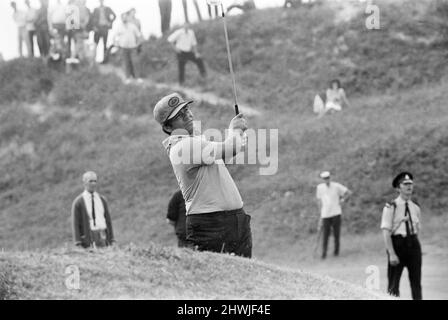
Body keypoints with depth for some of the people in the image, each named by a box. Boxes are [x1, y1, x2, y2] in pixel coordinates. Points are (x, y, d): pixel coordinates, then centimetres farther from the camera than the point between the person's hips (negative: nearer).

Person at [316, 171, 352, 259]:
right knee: (325, 234, -5)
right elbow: (319, 201, 14)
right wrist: (321, 213, 11)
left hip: (336, 213, -1)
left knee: (336, 234, 2)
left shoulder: (336, 186, 0)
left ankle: (336, 251, 15)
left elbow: (349, 192, 8)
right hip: (325, 214, 1)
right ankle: (324, 253, -3)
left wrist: (343, 200, 2)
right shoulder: (320, 188, 7)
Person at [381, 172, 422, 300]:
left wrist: (415, 243, 8)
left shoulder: (415, 206, 7)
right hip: (397, 244, -5)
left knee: (416, 282, 8)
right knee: (393, 282, 3)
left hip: (413, 244, 5)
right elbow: (386, 232, -13)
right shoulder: (391, 207, -10)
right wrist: (392, 253, -18)